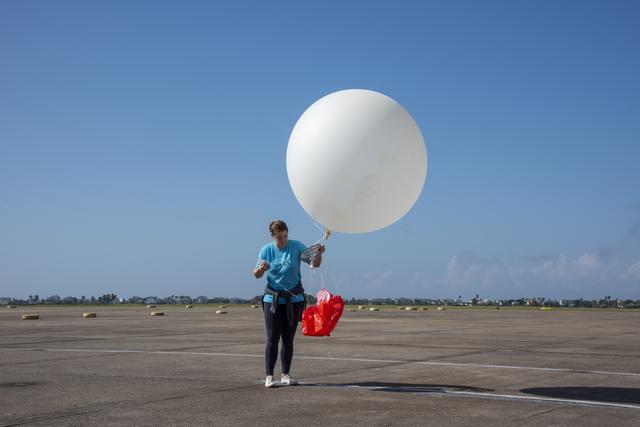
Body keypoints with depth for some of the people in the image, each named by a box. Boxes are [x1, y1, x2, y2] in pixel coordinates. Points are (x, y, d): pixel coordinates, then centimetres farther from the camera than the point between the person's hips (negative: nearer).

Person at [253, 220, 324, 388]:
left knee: (288, 338, 7)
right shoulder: (266, 250, -3)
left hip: (294, 299, 1)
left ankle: (285, 375, 14)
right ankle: (269, 376, -2)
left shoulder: (296, 246, -4)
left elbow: (314, 263, -7)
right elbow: (256, 275, 2)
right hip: (272, 299, -1)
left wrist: (319, 253, -29)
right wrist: (260, 269, -21)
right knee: (272, 338, -4)